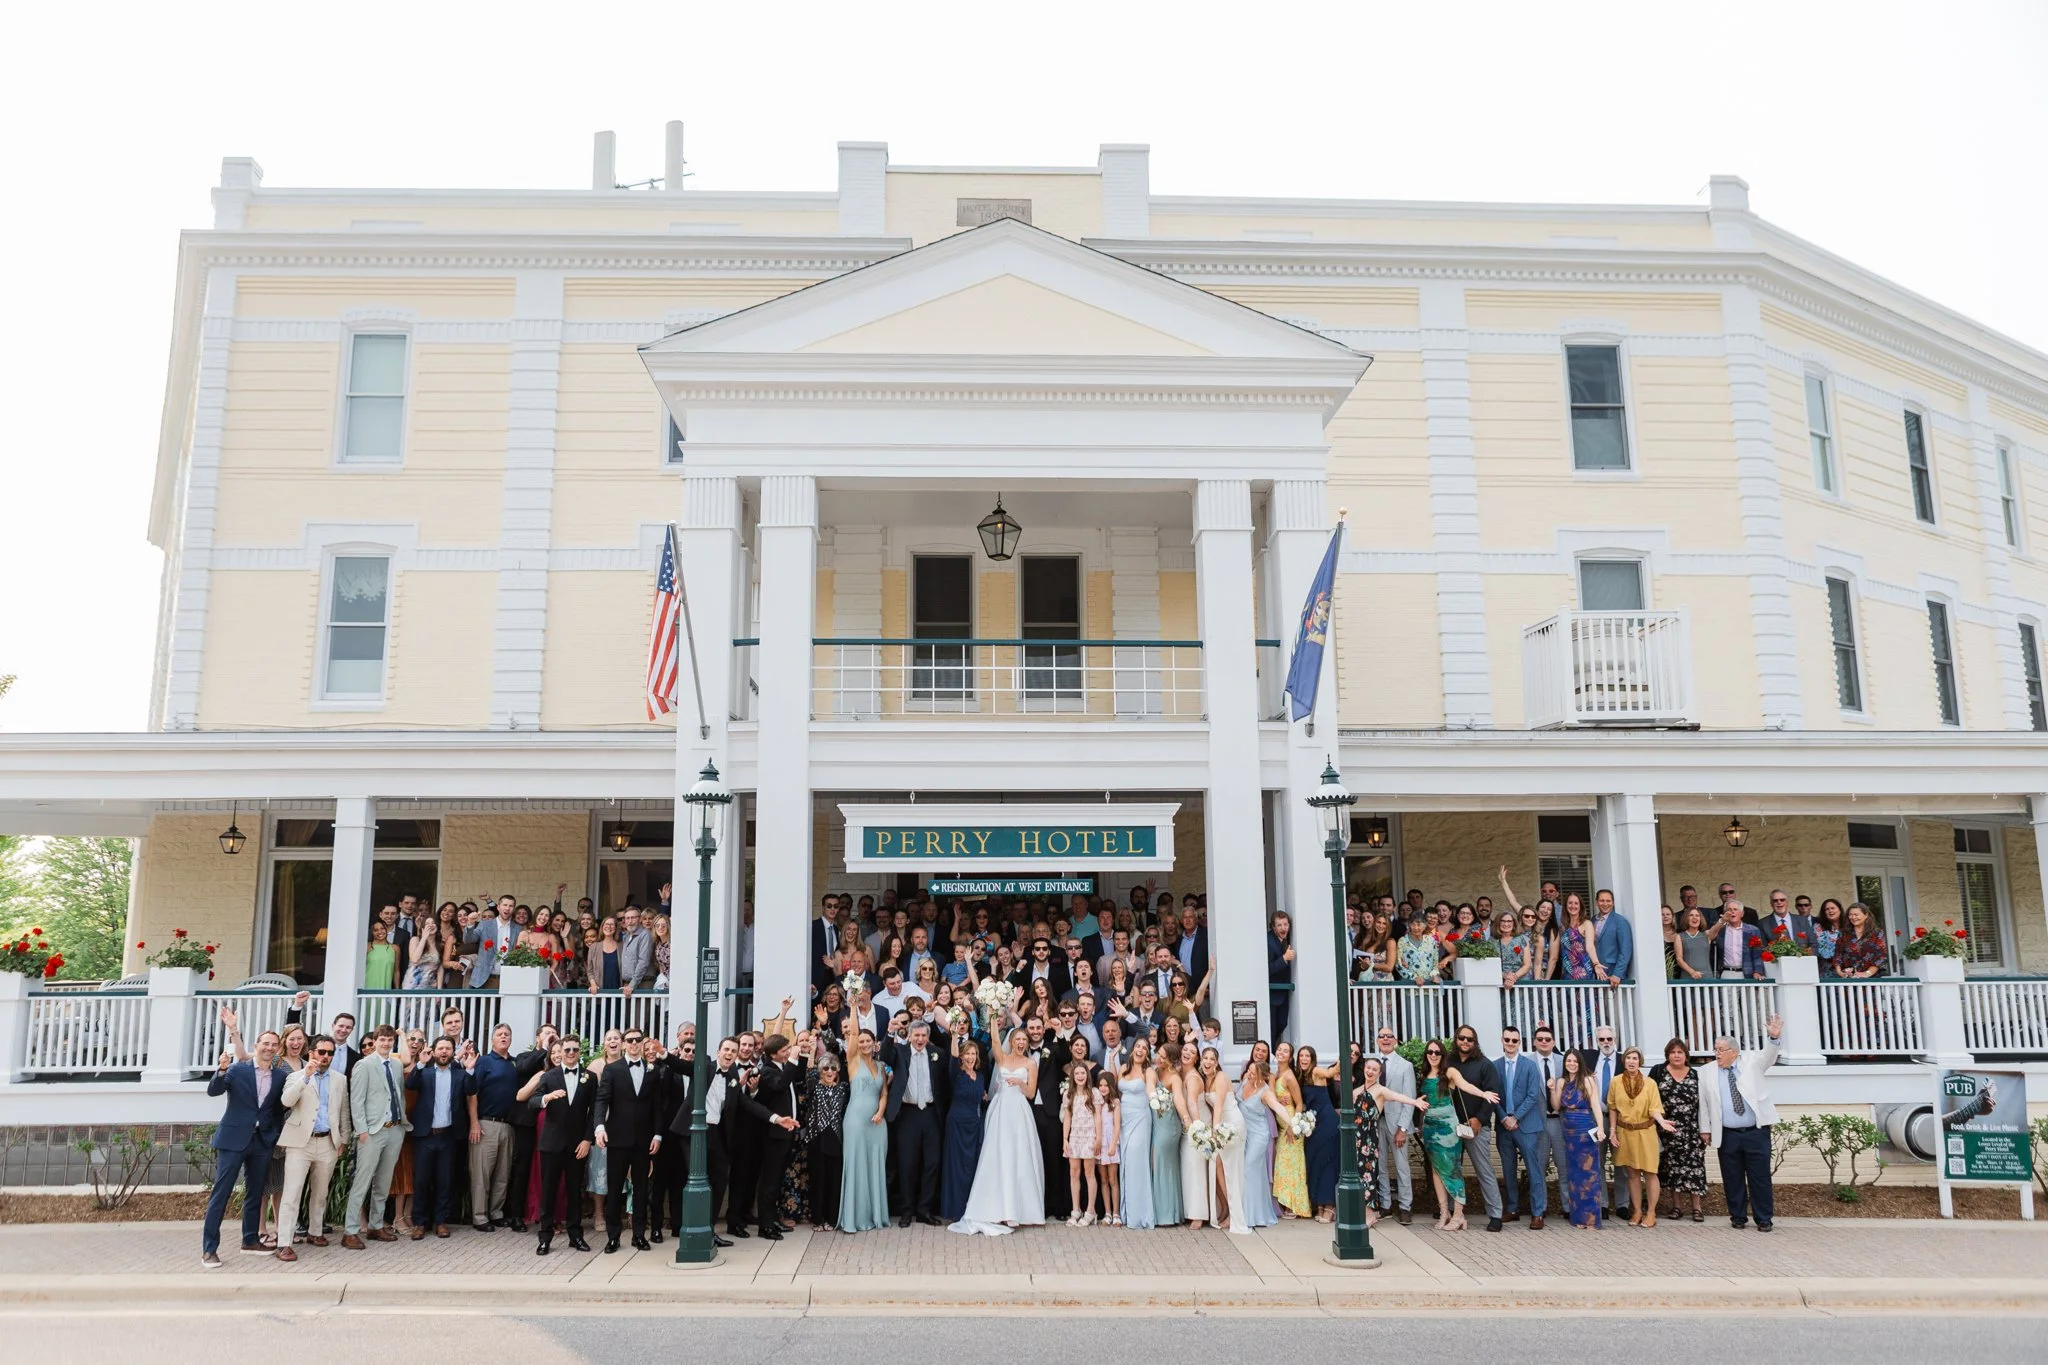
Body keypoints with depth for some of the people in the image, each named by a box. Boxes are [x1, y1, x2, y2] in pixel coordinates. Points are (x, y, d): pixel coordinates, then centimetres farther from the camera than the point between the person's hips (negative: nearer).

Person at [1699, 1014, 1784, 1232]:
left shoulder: (1751, 1062, 4)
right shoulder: (1708, 1073, 6)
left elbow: (1768, 1056, -15)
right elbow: (1703, 1102, 8)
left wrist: (1773, 1037, -34)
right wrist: (1705, 1129, 6)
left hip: (1756, 1132, -1)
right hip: (1727, 1135, 2)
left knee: (1760, 1177, 2)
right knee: (1732, 1178, 6)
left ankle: (1764, 1219, 12)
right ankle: (1738, 1217, 18)